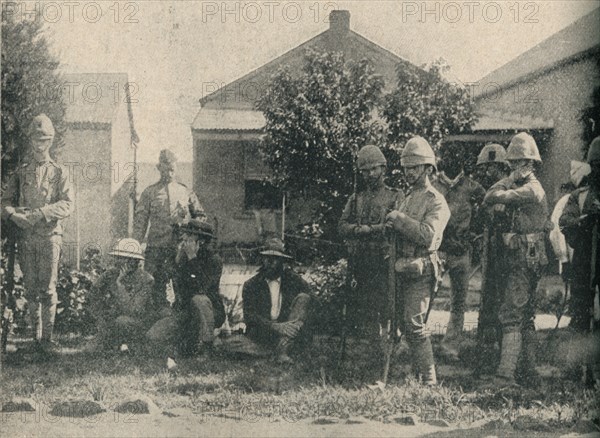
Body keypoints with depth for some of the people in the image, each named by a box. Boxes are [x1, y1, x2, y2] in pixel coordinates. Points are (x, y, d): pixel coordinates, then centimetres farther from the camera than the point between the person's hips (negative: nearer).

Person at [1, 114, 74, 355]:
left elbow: (68, 204, -3)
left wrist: (39, 213, -16)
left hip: (50, 236, -2)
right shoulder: (20, 172, 12)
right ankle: (36, 336, 10)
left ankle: (47, 338, -5)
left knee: (48, 289, -7)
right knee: (31, 289, 4)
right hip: (25, 237, 2)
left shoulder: (59, 173, 7)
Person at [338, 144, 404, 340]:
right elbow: (342, 227, 5)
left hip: (384, 263, -4)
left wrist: (364, 229, -10)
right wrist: (375, 230, -10)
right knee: (356, 311, 5)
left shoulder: (395, 197, 5)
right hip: (359, 264, 4)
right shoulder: (355, 199, 17)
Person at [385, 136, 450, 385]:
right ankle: (418, 374, 21)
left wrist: (399, 218, -18)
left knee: (415, 324, -13)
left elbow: (428, 234, -22)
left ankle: (429, 380, -9)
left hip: (421, 271, -8)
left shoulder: (436, 201, -8)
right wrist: (391, 224, 1)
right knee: (406, 324, 11)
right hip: (403, 270, 8)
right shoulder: (407, 199, 18)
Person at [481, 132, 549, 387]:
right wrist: (511, 180, 3)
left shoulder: (531, 189, -15)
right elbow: (489, 202, 13)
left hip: (524, 262, -10)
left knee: (511, 316, -14)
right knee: (525, 317, 14)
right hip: (521, 261, 10)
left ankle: (506, 373, -17)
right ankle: (528, 370, 22)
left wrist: (509, 180, -8)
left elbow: (492, 198, -22)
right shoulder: (522, 189, 17)